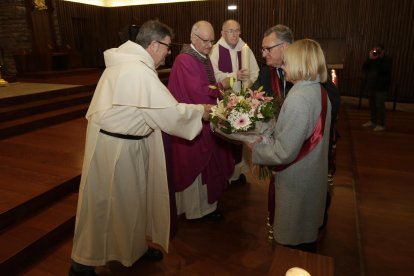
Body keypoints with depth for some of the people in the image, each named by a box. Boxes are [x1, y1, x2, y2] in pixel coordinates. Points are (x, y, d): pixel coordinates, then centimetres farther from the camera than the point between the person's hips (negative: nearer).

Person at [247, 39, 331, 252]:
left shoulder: (298, 98, -27)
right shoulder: (319, 91, 0)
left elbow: (284, 152, -27)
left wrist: (256, 147, -12)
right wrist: (268, 135, 6)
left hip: (296, 181, -9)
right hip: (314, 176, 9)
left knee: (294, 241, 13)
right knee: (308, 230, 28)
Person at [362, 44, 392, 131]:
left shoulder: (387, 59, -4)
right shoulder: (371, 58, 10)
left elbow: (384, 69, -21)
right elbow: (364, 68, -1)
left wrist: (377, 59, -20)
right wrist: (370, 59, -13)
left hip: (381, 86, -6)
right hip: (371, 85, 6)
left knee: (379, 105, -6)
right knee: (372, 104, 12)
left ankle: (381, 124, 0)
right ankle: (373, 121, 23)